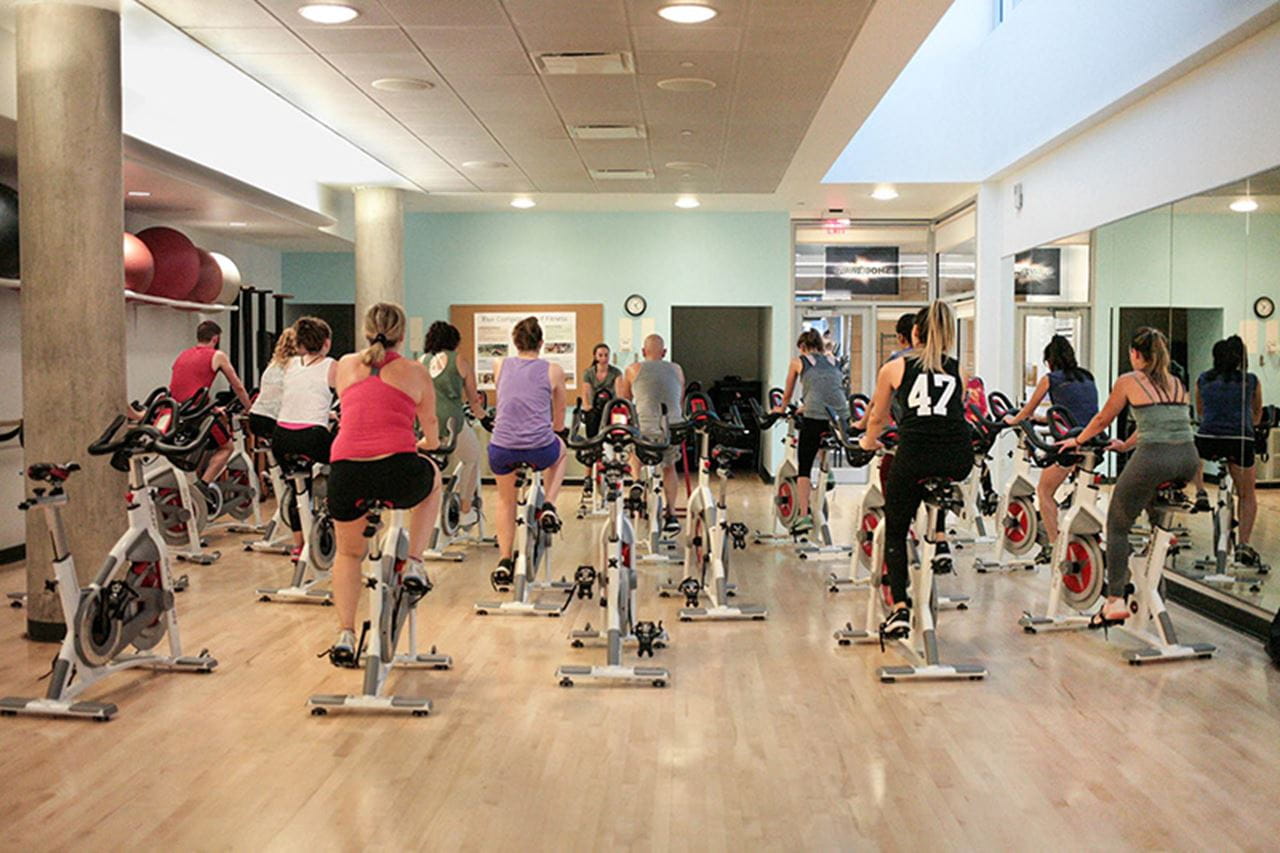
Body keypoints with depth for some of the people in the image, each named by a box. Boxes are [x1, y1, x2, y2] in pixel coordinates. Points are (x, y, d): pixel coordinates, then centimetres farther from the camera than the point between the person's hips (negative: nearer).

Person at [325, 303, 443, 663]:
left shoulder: (344, 366, 21)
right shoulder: (415, 373, 16)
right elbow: (431, 433, 30)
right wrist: (427, 444, 54)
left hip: (345, 471, 2)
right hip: (398, 472, -2)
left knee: (348, 553, 29)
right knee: (432, 478, 35)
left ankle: (345, 636, 15)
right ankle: (413, 565, 25)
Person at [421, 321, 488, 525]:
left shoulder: (421, 361, 19)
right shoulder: (460, 361, 10)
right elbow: (473, 398, 18)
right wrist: (480, 413, 39)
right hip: (451, 421, -3)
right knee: (472, 459, 25)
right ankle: (465, 512, 32)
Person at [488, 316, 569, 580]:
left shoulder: (500, 367, 12)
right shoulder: (553, 370, 7)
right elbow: (559, 423, 18)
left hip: (501, 449, 2)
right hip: (540, 449, -2)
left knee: (505, 499, 31)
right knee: (560, 452, 36)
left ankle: (504, 560, 24)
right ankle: (548, 506, 19)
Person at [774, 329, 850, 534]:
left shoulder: (798, 362, 14)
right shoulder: (834, 361, 23)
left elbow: (787, 394, 26)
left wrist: (782, 409, 47)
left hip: (814, 417, -3)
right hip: (840, 416, 4)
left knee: (804, 468, 3)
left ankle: (805, 516, -5)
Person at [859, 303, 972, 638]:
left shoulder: (894, 368, 14)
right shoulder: (957, 370, 19)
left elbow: (877, 418, 27)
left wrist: (868, 443, 48)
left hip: (915, 455, -3)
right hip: (958, 460, 3)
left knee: (895, 531, 14)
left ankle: (899, 609, 3)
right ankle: (938, 538, 26)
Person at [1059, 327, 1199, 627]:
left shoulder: (1129, 381, 6)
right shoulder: (1177, 384, 21)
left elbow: (1103, 419, 17)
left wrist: (1077, 441, 34)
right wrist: (1127, 445, 48)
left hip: (1154, 459, -6)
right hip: (1188, 459, 6)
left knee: (1117, 525, 9)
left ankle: (1115, 600, 0)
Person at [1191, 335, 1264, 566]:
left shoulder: (1203, 380, 14)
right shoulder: (1251, 381, 12)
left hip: (1207, 438, 1)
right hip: (1241, 441, 0)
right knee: (1247, 496, 16)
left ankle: (1200, 493, 16)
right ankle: (1243, 545, 6)